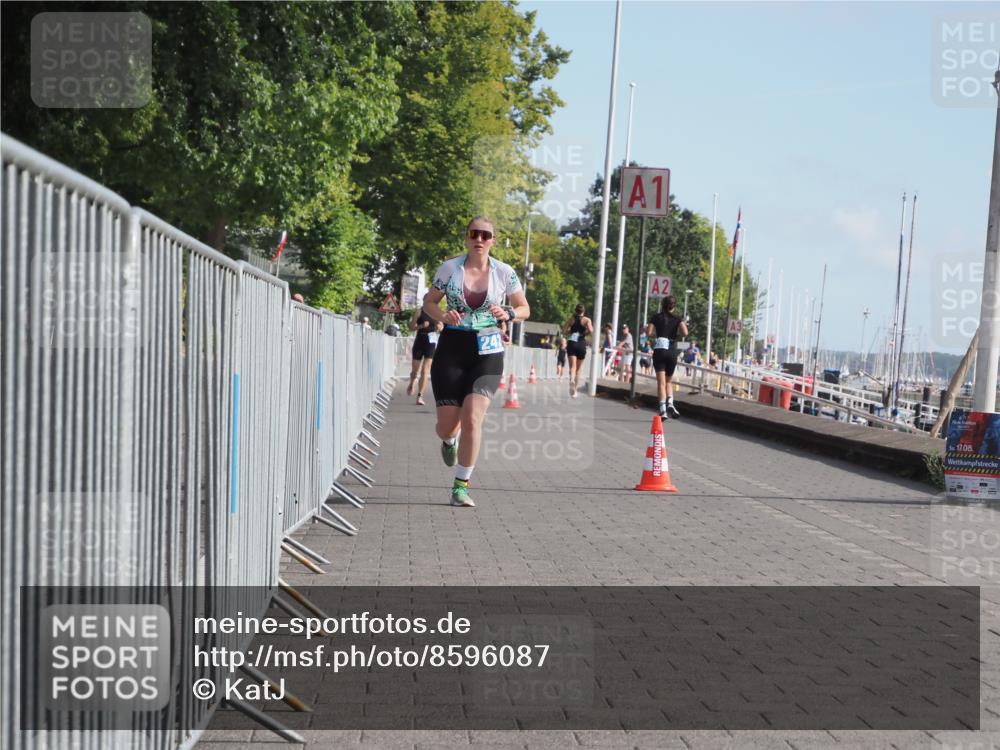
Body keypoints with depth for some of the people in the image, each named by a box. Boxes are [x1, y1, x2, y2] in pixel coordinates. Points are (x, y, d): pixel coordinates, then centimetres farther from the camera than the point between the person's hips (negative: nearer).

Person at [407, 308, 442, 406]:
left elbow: (441, 329, 14)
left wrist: (439, 328, -9)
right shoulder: (419, 312, -1)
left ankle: (420, 396, -7)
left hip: (431, 343, 0)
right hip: (419, 341, 0)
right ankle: (411, 385, 43)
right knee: (415, 370, 10)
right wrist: (421, 326, -20)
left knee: (425, 371, -9)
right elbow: (411, 327, -3)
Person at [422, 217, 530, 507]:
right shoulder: (449, 268, -2)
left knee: (472, 419, -16)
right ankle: (450, 441, 43)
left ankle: (461, 486, -4)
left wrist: (509, 314, -13)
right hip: (451, 349, 1)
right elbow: (429, 302, 9)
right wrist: (443, 316, -13)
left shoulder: (505, 273, 0)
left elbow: (524, 308, 10)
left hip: (487, 352, 0)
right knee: (447, 426, 2)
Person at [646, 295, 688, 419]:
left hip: (659, 351, -1)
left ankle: (663, 410, -13)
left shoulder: (656, 317, 5)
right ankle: (670, 403, -6)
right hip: (672, 352, 1)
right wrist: (676, 334, 9)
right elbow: (685, 333, -12)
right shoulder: (677, 319, 4)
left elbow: (648, 333, -6)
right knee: (669, 381, 17)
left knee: (661, 382, -3)